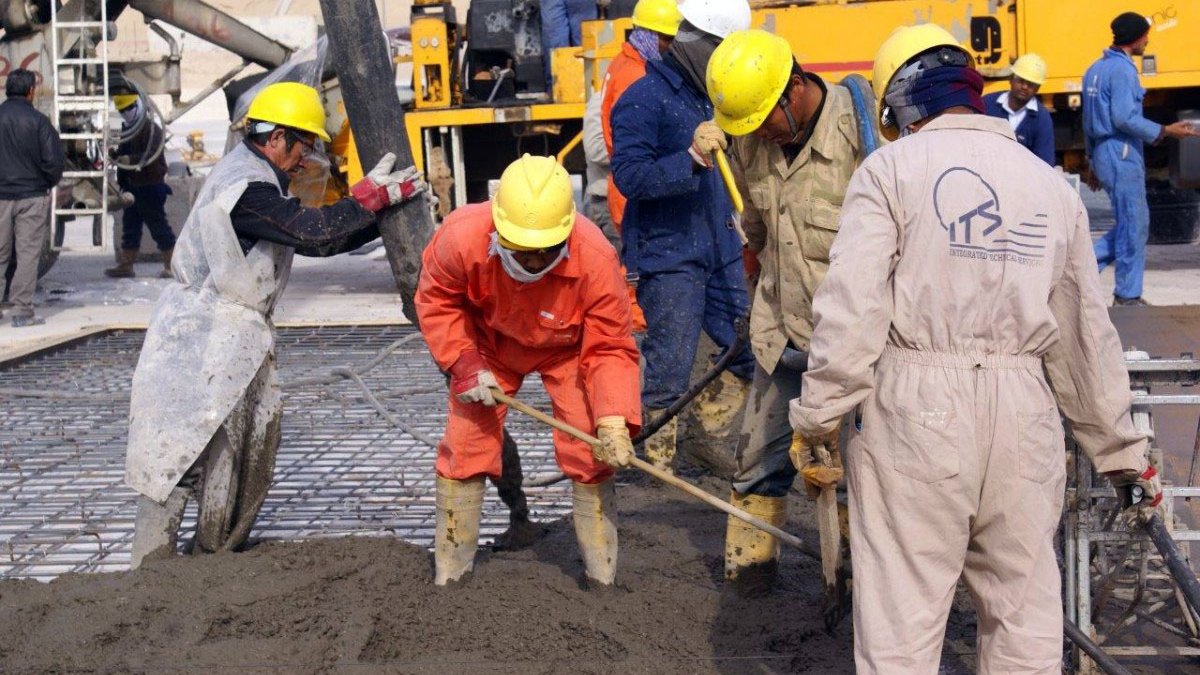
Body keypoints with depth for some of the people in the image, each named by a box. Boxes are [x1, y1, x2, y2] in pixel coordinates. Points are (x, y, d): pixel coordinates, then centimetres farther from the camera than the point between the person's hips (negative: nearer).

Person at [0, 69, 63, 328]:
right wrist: (49, 184, 7)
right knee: (28, 254, 2)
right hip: (32, 196, -3)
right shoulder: (38, 121, -11)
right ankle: (22, 311, 1)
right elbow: (53, 161, -12)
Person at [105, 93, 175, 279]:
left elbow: (151, 155, -26)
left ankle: (171, 266, 0)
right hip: (132, 186, 9)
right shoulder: (127, 129, 16)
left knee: (158, 226, -5)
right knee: (130, 226, 12)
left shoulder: (151, 129, -13)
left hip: (150, 186, -9)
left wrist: (130, 160, -38)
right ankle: (126, 265, 18)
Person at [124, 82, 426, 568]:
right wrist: (370, 196, -13)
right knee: (179, 455, -5)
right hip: (203, 342, -11)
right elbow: (312, 231, -24)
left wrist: (383, 215, 10)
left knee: (252, 444, 15)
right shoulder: (245, 186, -18)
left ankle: (216, 556, 25)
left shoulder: (256, 181, 16)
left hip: (235, 341, 11)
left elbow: (316, 240, 16)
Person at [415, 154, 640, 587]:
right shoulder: (461, 237, -35)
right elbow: (436, 300, -13)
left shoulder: (595, 259, -37)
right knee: (464, 449, -1)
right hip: (488, 346, 1)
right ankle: (448, 572, 15)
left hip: (566, 350, -1)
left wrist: (613, 420, -37)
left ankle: (603, 575, 7)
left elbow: (610, 349, -26)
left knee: (589, 451, -8)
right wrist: (465, 365, -20)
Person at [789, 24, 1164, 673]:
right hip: (1023, 408, 4)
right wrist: (1122, 450, 24)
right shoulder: (1051, 185, 14)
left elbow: (851, 307, -10)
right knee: (1024, 607, 15)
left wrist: (817, 418, -3)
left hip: (915, 403, -4)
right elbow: (1087, 332, 17)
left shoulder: (892, 168, 1)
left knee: (902, 613, 3)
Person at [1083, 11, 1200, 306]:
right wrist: (1165, 132, -14)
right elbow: (1124, 119, -21)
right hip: (1122, 156, -9)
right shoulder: (1122, 70, -14)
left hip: (1104, 156, 9)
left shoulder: (1096, 69, 15)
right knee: (1134, 226, 0)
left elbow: (1089, 120, 20)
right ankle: (1128, 295, 6)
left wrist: (1092, 161, 25)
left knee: (1131, 223, 15)